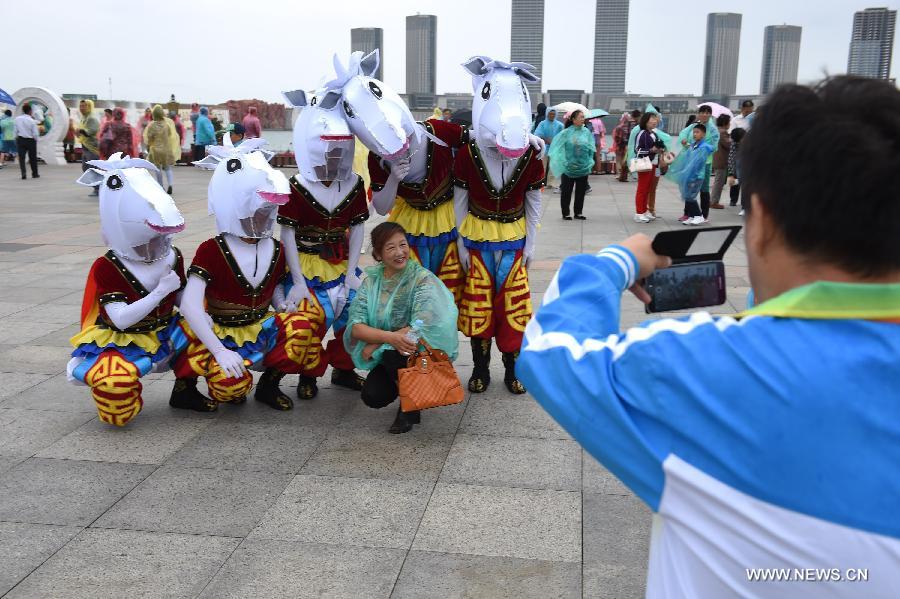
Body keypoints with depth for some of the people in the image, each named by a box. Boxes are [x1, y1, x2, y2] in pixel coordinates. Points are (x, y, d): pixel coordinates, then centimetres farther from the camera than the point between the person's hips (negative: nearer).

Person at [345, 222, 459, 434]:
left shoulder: (423, 279, -13)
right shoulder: (371, 281, -1)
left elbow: (425, 327, -25)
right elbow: (355, 327, -12)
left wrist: (375, 345, -21)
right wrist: (390, 337, -33)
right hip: (387, 359, 4)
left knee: (393, 353, -33)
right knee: (372, 396, -20)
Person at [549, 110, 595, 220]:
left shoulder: (587, 132, 4)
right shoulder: (566, 133, -6)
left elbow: (591, 148, 8)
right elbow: (559, 147, -3)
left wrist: (590, 162, 2)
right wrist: (563, 161, -6)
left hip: (583, 166, 3)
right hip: (568, 167, -3)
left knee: (581, 191, 9)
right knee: (566, 191, 3)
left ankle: (578, 212, 19)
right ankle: (565, 213, 12)